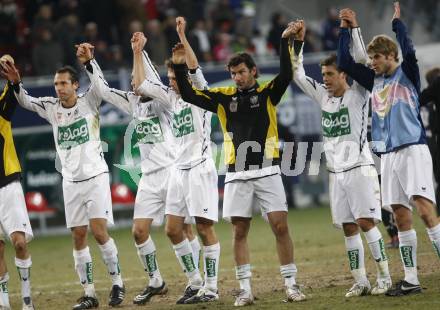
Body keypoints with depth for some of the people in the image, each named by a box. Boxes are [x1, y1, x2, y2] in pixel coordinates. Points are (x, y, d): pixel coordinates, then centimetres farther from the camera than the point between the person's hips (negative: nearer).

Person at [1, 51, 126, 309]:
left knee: (99, 231, -12)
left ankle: (117, 283, 3)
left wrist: (88, 62, -36)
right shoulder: (51, 107, 7)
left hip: (96, 176, -4)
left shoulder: (89, 102, -4)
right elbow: (25, 101, 13)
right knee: (79, 236, 2)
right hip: (71, 181, 4)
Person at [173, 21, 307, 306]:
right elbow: (189, 94, 9)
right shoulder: (224, 97, 9)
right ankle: (245, 289, 8)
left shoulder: (267, 93, 2)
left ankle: (291, 283, 1)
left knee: (280, 226, -7)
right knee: (240, 231, 3)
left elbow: (286, 75, -14)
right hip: (237, 175, 3)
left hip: (267, 171, -3)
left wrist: (285, 42, -23)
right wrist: (179, 67, -4)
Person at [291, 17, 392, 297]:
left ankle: (385, 276, -5)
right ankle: (360, 281, 7)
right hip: (336, 171, 6)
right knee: (348, 227, 4)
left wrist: (353, 28, -25)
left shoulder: (358, 94, -5)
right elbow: (298, 75, 13)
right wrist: (298, 41, 4)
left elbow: (362, 61, -18)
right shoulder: (323, 96, 10)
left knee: (366, 221, -11)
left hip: (360, 168, -6)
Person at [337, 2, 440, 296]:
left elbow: (409, 51, -19)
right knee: (401, 217, 5)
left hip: (413, 150, -6)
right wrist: (346, 30, 15)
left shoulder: (407, 74, 0)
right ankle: (411, 280, 6)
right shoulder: (375, 80, 16)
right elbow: (345, 63, 17)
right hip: (389, 155, 6)